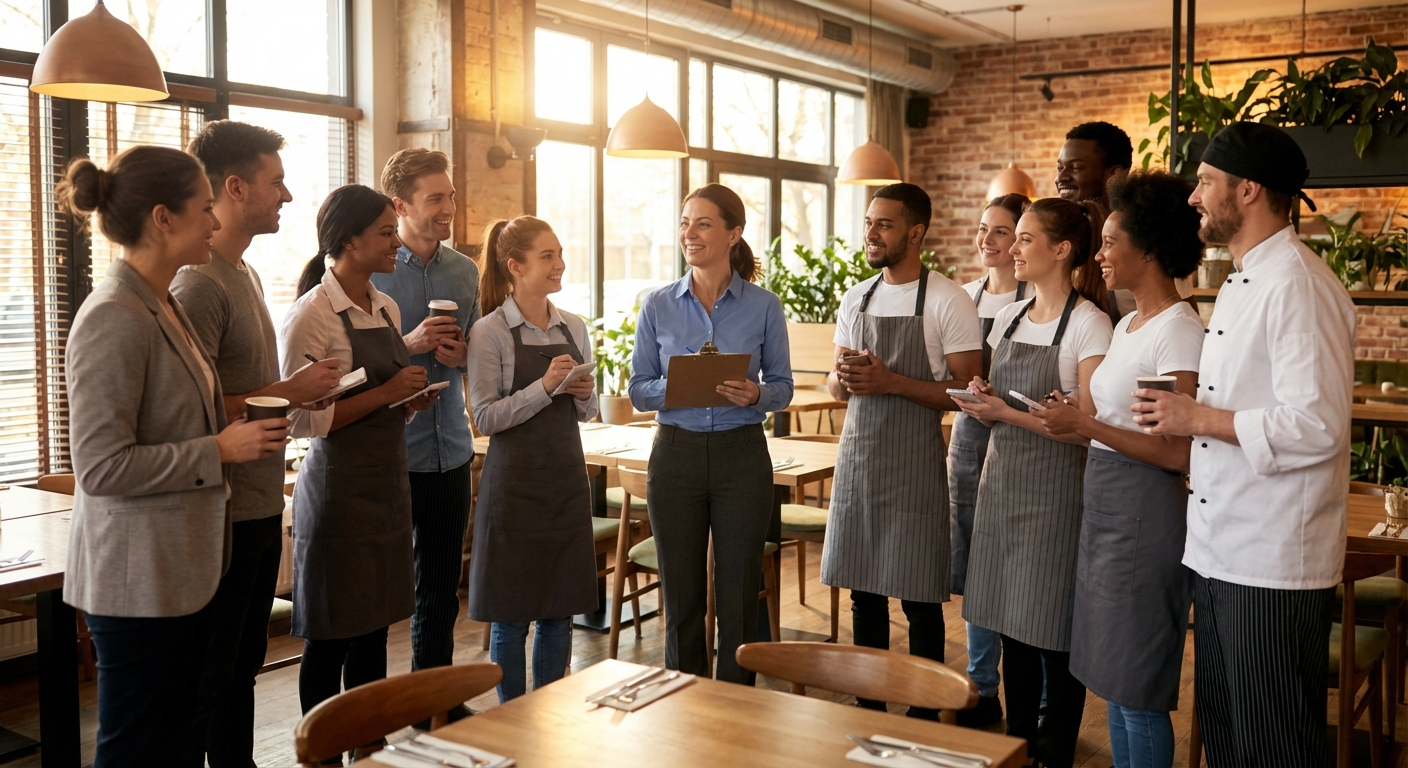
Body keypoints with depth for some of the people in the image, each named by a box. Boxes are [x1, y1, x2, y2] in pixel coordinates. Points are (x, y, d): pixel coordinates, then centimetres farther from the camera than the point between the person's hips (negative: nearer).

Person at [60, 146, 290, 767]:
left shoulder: (163, 306, 11)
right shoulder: (114, 319, -19)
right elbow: (101, 466, -22)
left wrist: (238, 432, 9)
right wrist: (219, 450, -18)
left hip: (182, 568, 9)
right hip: (138, 576, -9)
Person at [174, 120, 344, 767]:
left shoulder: (246, 274, 13)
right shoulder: (199, 284, -17)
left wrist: (301, 391, 3)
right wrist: (290, 391, -17)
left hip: (261, 507, 9)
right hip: (226, 514, -9)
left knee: (244, 664, 19)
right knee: (216, 672, 5)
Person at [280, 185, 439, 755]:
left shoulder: (386, 308, 11)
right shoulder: (311, 314, -13)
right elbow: (301, 419, -19)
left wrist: (412, 400, 2)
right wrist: (386, 393, -19)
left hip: (389, 483, 7)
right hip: (340, 489, -7)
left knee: (375, 629, 14)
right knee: (331, 639, 3)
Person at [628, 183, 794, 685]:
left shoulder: (764, 307, -1)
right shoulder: (658, 305, 2)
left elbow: (783, 387, 4)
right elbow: (638, 391, 4)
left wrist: (755, 394, -18)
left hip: (742, 456, -1)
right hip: (676, 454, 1)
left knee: (738, 596, 6)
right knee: (681, 594, 9)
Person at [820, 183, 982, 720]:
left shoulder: (947, 302, -7)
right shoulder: (856, 299, 11)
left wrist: (892, 381, -20)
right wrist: (844, 377, -7)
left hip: (914, 461, -5)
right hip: (857, 453, 6)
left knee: (919, 597, 2)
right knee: (864, 590, 12)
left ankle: (924, 715, 17)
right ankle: (869, 705, 25)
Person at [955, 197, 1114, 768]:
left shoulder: (1089, 325, -11)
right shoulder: (1009, 317, 10)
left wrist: (1009, 413, -19)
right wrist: (980, 399, -2)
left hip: (1055, 487, -7)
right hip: (1002, 479, 7)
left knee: (1052, 631, 3)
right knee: (1010, 622, 14)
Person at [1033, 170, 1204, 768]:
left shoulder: (1178, 331, -16)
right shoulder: (1127, 325, 13)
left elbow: (1176, 453, -21)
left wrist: (1084, 425, -19)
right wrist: (1072, 420, 4)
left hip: (1144, 512, -9)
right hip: (1103, 506, 9)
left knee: (1136, 690, 2)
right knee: (1112, 679, 17)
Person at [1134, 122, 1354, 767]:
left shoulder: (1299, 285, -17)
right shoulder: (1242, 283, 15)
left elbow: (1317, 427, -25)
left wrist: (1199, 419, -18)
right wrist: (1183, 420, 10)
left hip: (1273, 567, -10)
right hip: (1218, 555, 10)